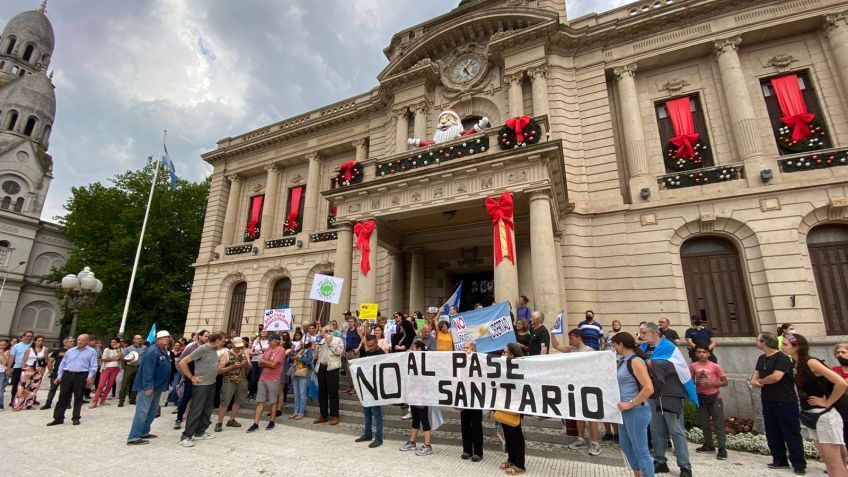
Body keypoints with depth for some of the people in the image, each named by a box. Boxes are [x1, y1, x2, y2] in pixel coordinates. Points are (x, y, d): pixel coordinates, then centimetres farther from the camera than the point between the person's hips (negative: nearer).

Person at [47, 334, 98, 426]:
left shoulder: (91, 351, 2)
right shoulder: (70, 351, 13)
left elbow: (93, 366, -2)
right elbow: (63, 363, 16)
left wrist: (90, 376, -13)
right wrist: (59, 375, 8)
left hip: (81, 376, -3)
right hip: (67, 375, 3)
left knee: (78, 398, 4)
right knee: (63, 397, 3)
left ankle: (76, 418, 13)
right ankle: (58, 418, 13)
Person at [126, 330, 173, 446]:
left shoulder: (164, 352, 11)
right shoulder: (152, 351, -19)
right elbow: (147, 370, -25)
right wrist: (148, 387, -27)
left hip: (157, 386, 10)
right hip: (148, 387, -10)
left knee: (152, 411, 18)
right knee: (142, 412, -6)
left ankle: (144, 432, 29)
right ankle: (133, 438, 1)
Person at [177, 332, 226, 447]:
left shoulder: (214, 350, 7)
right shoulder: (202, 349, -17)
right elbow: (182, 362, -17)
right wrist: (191, 377, -14)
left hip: (212, 384, 8)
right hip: (201, 384, -8)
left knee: (207, 409, 13)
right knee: (196, 410, -4)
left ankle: (200, 432, 25)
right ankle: (186, 436, 5)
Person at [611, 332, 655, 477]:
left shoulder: (635, 361, -18)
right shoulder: (624, 360, 9)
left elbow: (649, 388, -25)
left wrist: (630, 404, -22)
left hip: (636, 411, -10)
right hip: (626, 411, 10)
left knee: (640, 450, 2)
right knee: (625, 445, 21)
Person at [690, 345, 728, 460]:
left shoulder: (715, 366, -8)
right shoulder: (693, 366, 0)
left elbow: (725, 382, -5)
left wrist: (712, 383, -18)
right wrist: (696, 383, -11)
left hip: (714, 397, -3)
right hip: (701, 397, 3)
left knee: (719, 424, -1)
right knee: (704, 423, 13)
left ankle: (722, 449, 4)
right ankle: (708, 445, 26)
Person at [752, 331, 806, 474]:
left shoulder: (782, 358, -16)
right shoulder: (761, 358, 10)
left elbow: (776, 377, -27)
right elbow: (756, 375, 12)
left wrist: (760, 381, -10)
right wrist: (754, 381, -11)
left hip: (785, 402, -8)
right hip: (768, 401, 8)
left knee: (791, 434, 0)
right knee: (772, 433, 13)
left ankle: (799, 464, 10)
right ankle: (780, 460, 23)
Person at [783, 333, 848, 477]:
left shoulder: (811, 362, -18)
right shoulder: (798, 365, 7)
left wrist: (827, 402, -15)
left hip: (824, 416, -8)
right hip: (811, 416, 8)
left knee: (834, 462, -1)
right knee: (826, 460, 15)